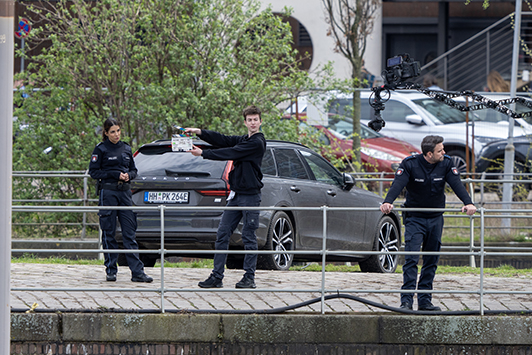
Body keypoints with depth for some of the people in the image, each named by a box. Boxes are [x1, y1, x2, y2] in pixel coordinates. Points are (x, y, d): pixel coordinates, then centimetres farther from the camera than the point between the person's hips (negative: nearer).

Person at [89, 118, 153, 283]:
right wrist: (116, 175, -13)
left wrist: (128, 175, -4)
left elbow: (133, 170, 19)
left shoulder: (126, 148, 12)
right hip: (108, 193, -4)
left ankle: (137, 272, -3)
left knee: (130, 233, 0)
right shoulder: (101, 149, -1)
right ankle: (111, 271, 9)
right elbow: (93, 172, -5)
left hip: (125, 192, 4)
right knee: (109, 234, 1)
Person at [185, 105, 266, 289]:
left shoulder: (257, 143, -12)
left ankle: (249, 277, 4)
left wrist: (203, 153, -11)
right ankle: (217, 277, 6)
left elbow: (231, 153, -15)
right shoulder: (243, 140, 16)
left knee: (249, 237, -3)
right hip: (236, 195, 8)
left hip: (250, 196, -8)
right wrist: (199, 132, -7)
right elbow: (223, 140, 6)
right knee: (223, 234, 4)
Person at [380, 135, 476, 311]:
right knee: (411, 259, -14)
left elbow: (457, 184, -17)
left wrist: (468, 203, -35)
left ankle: (425, 301, 13)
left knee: (431, 261, 7)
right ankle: (406, 300, -16)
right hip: (414, 219, -4)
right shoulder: (410, 164, -14)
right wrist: (388, 202, -47)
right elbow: (398, 184, -27)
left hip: (435, 219, 4)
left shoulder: (446, 164, -6)